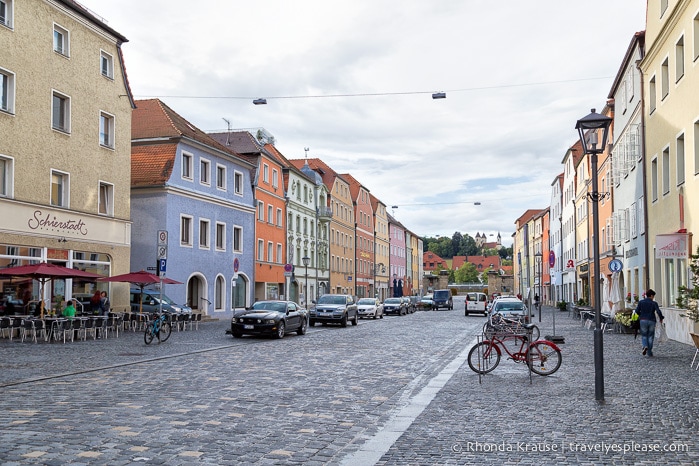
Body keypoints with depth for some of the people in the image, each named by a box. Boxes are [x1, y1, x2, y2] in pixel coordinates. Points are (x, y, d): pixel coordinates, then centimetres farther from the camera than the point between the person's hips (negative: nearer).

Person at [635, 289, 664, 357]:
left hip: (643, 321, 1)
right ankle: (649, 352, 11)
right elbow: (658, 312, -12)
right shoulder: (654, 303, -2)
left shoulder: (641, 302, 2)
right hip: (651, 321, -1)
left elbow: (637, 311, -3)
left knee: (644, 335, 11)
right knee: (650, 336, 10)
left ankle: (645, 346, -17)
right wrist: (661, 318, 5)